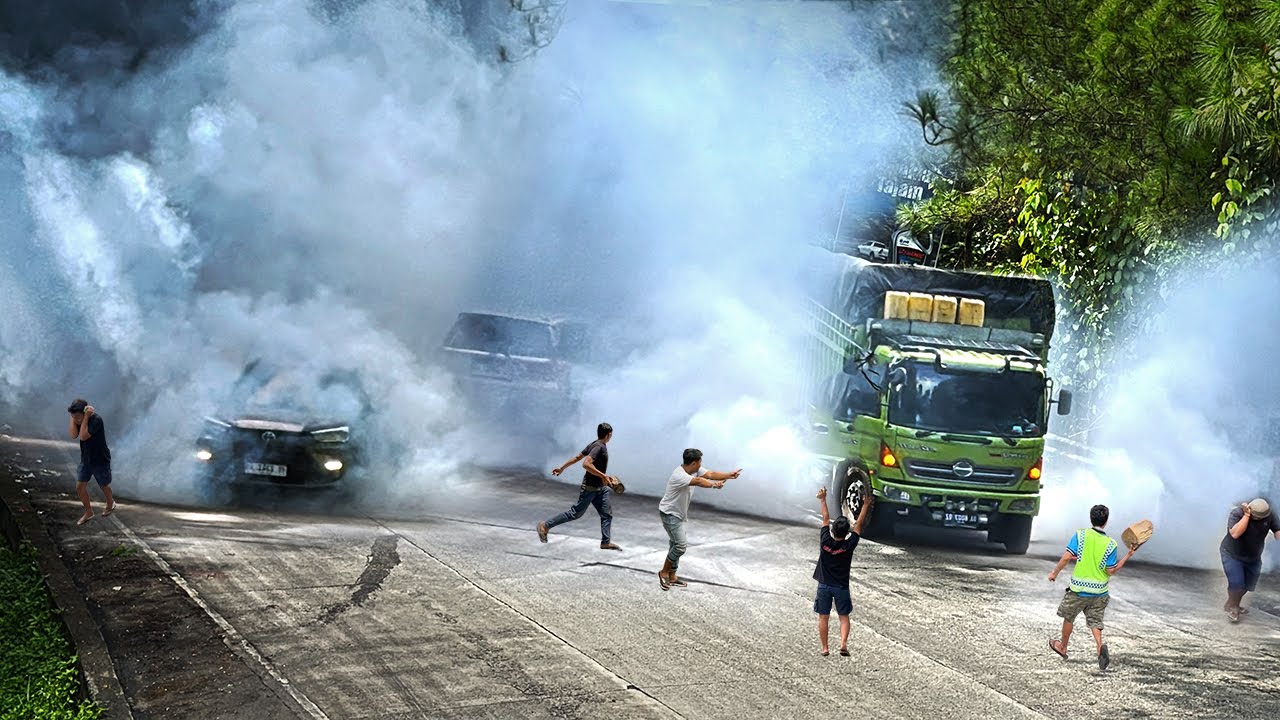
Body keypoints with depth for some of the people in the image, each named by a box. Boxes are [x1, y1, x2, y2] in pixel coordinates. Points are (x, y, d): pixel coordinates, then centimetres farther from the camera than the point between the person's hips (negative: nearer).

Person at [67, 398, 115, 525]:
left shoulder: (96, 419, -29)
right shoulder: (78, 419, -7)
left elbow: (83, 436, -35)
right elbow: (74, 435, -18)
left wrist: (86, 417, -34)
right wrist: (73, 417, -21)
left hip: (100, 461, -6)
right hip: (86, 459, 6)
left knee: (104, 486, 15)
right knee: (80, 487, 3)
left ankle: (110, 503, 45)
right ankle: (88, 512, 21)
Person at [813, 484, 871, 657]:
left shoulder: (825, 542, -14)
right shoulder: (849, 545, -16)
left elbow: (825, 519, -3)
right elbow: (858, 525, -6)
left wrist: (823, 500, 7)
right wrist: (866, 505, 3)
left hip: (824, 585, 1)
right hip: (841, 587, -1)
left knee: (823, 617, 9)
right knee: (844, 617, 10)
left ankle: (825, 648, 10)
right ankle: (843, 644, -9)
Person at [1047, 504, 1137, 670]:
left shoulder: (1080, 535, -11)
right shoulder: (1110, 545, -9)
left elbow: (1067, 557, -14)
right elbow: (1111, 571, -8)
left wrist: (1055, 572, -1)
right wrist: (1128, 556, -1)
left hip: (1079, 589, -1)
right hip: (1100, 591, 1)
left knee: (1068, 617, 20)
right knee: (1094, 621, 12)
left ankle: (1062, 647, 37)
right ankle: (1100, 646, -16)